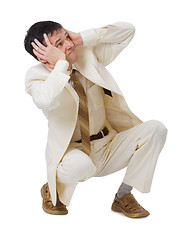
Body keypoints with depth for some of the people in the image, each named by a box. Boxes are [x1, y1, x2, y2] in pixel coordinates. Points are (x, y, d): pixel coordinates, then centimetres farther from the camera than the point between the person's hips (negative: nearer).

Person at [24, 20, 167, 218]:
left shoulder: (88, 55, 1)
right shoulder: (36, 75, -12)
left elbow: (127, 30, 1)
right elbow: (45, 101, -36)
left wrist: (83, 38, -9)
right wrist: (61, 63, -25)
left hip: (109, 148, 5)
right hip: (74, 152, -5)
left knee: (156, 129, -16)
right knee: (80, 164, -41)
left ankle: (123, 196, -2)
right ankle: (51, 189, -2)